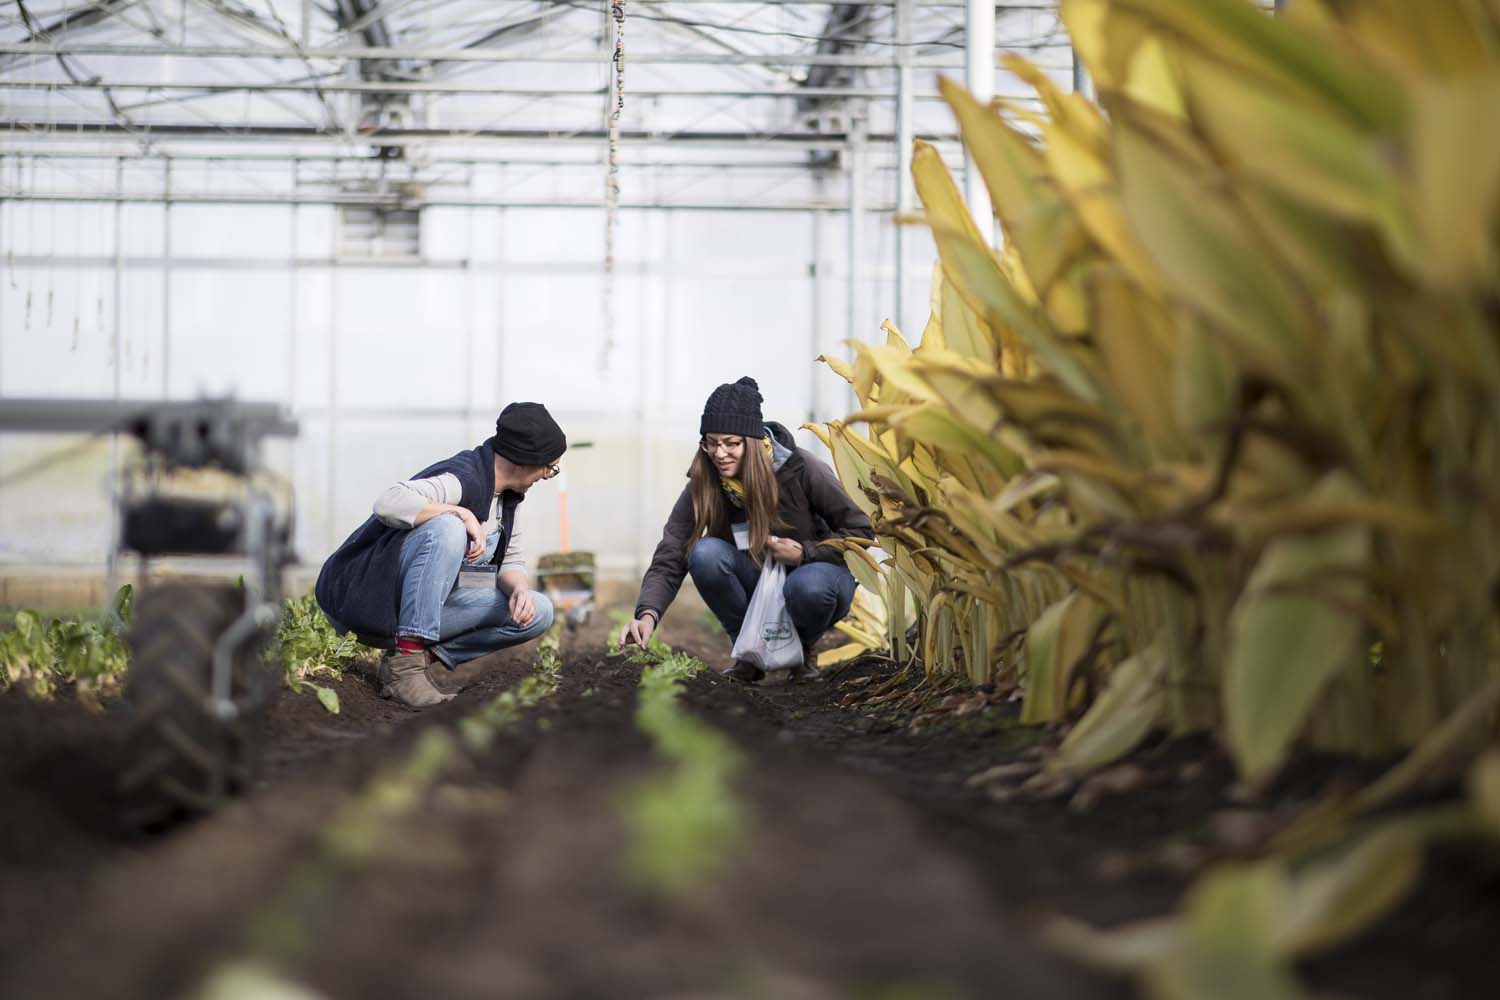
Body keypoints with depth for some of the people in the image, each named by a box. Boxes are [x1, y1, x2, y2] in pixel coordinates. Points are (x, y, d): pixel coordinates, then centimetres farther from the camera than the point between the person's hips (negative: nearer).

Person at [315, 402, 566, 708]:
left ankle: (421, 653, -3)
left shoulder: (506, 495, 7)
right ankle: (406, 662, -31)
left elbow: (511, 562, 12)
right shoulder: (463, 479, -21)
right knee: (446, 529, -35)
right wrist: (462, 513, -33)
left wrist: (519, 588, -10)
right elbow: (388, 503, -37)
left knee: (537, 613, -4)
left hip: (419, 606, 9)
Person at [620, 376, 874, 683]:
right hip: (756, 587, 2)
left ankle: (802, 648, -1)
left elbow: (860, 530, -10)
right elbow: (669, 560, -22)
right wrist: (648, 614, -40)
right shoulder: (703, 485, -15)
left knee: (809, 585, -38)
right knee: (706, 552, -27)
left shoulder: (802, 470, -21)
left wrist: (805, 553, -24)